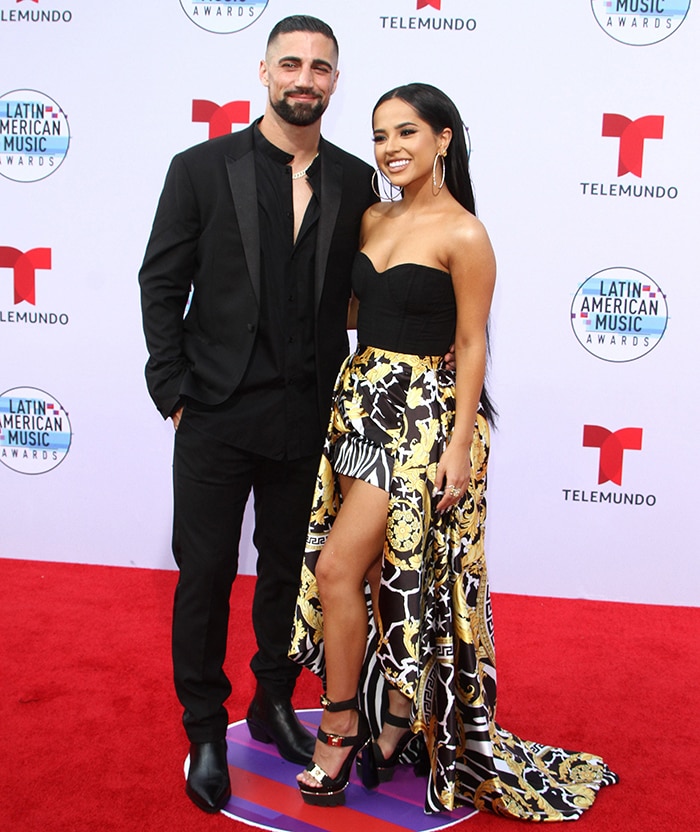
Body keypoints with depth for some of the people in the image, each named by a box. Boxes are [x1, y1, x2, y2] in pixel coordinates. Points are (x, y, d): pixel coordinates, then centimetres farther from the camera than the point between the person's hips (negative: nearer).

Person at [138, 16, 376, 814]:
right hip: (217, 415, -2)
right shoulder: (201, 168, -1)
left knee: (289, 570, 15)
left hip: (308, 418, 3)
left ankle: (275, 704, 36)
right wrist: (175, 394, -6)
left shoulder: (355, 181, 5)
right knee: (205, 574, 6)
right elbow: (161, 285, -2)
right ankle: (206, 732, 24)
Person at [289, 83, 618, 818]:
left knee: (336, 569, -9)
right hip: (362, 401, 7)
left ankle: (339, 732, 10)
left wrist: (460, 445, -13)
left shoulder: (463, 235, -11)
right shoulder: (373, 220, 10)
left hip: (425, 414, -7)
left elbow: (471, 344, -11)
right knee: (383, 572, 11)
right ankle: (396, 716, 27)